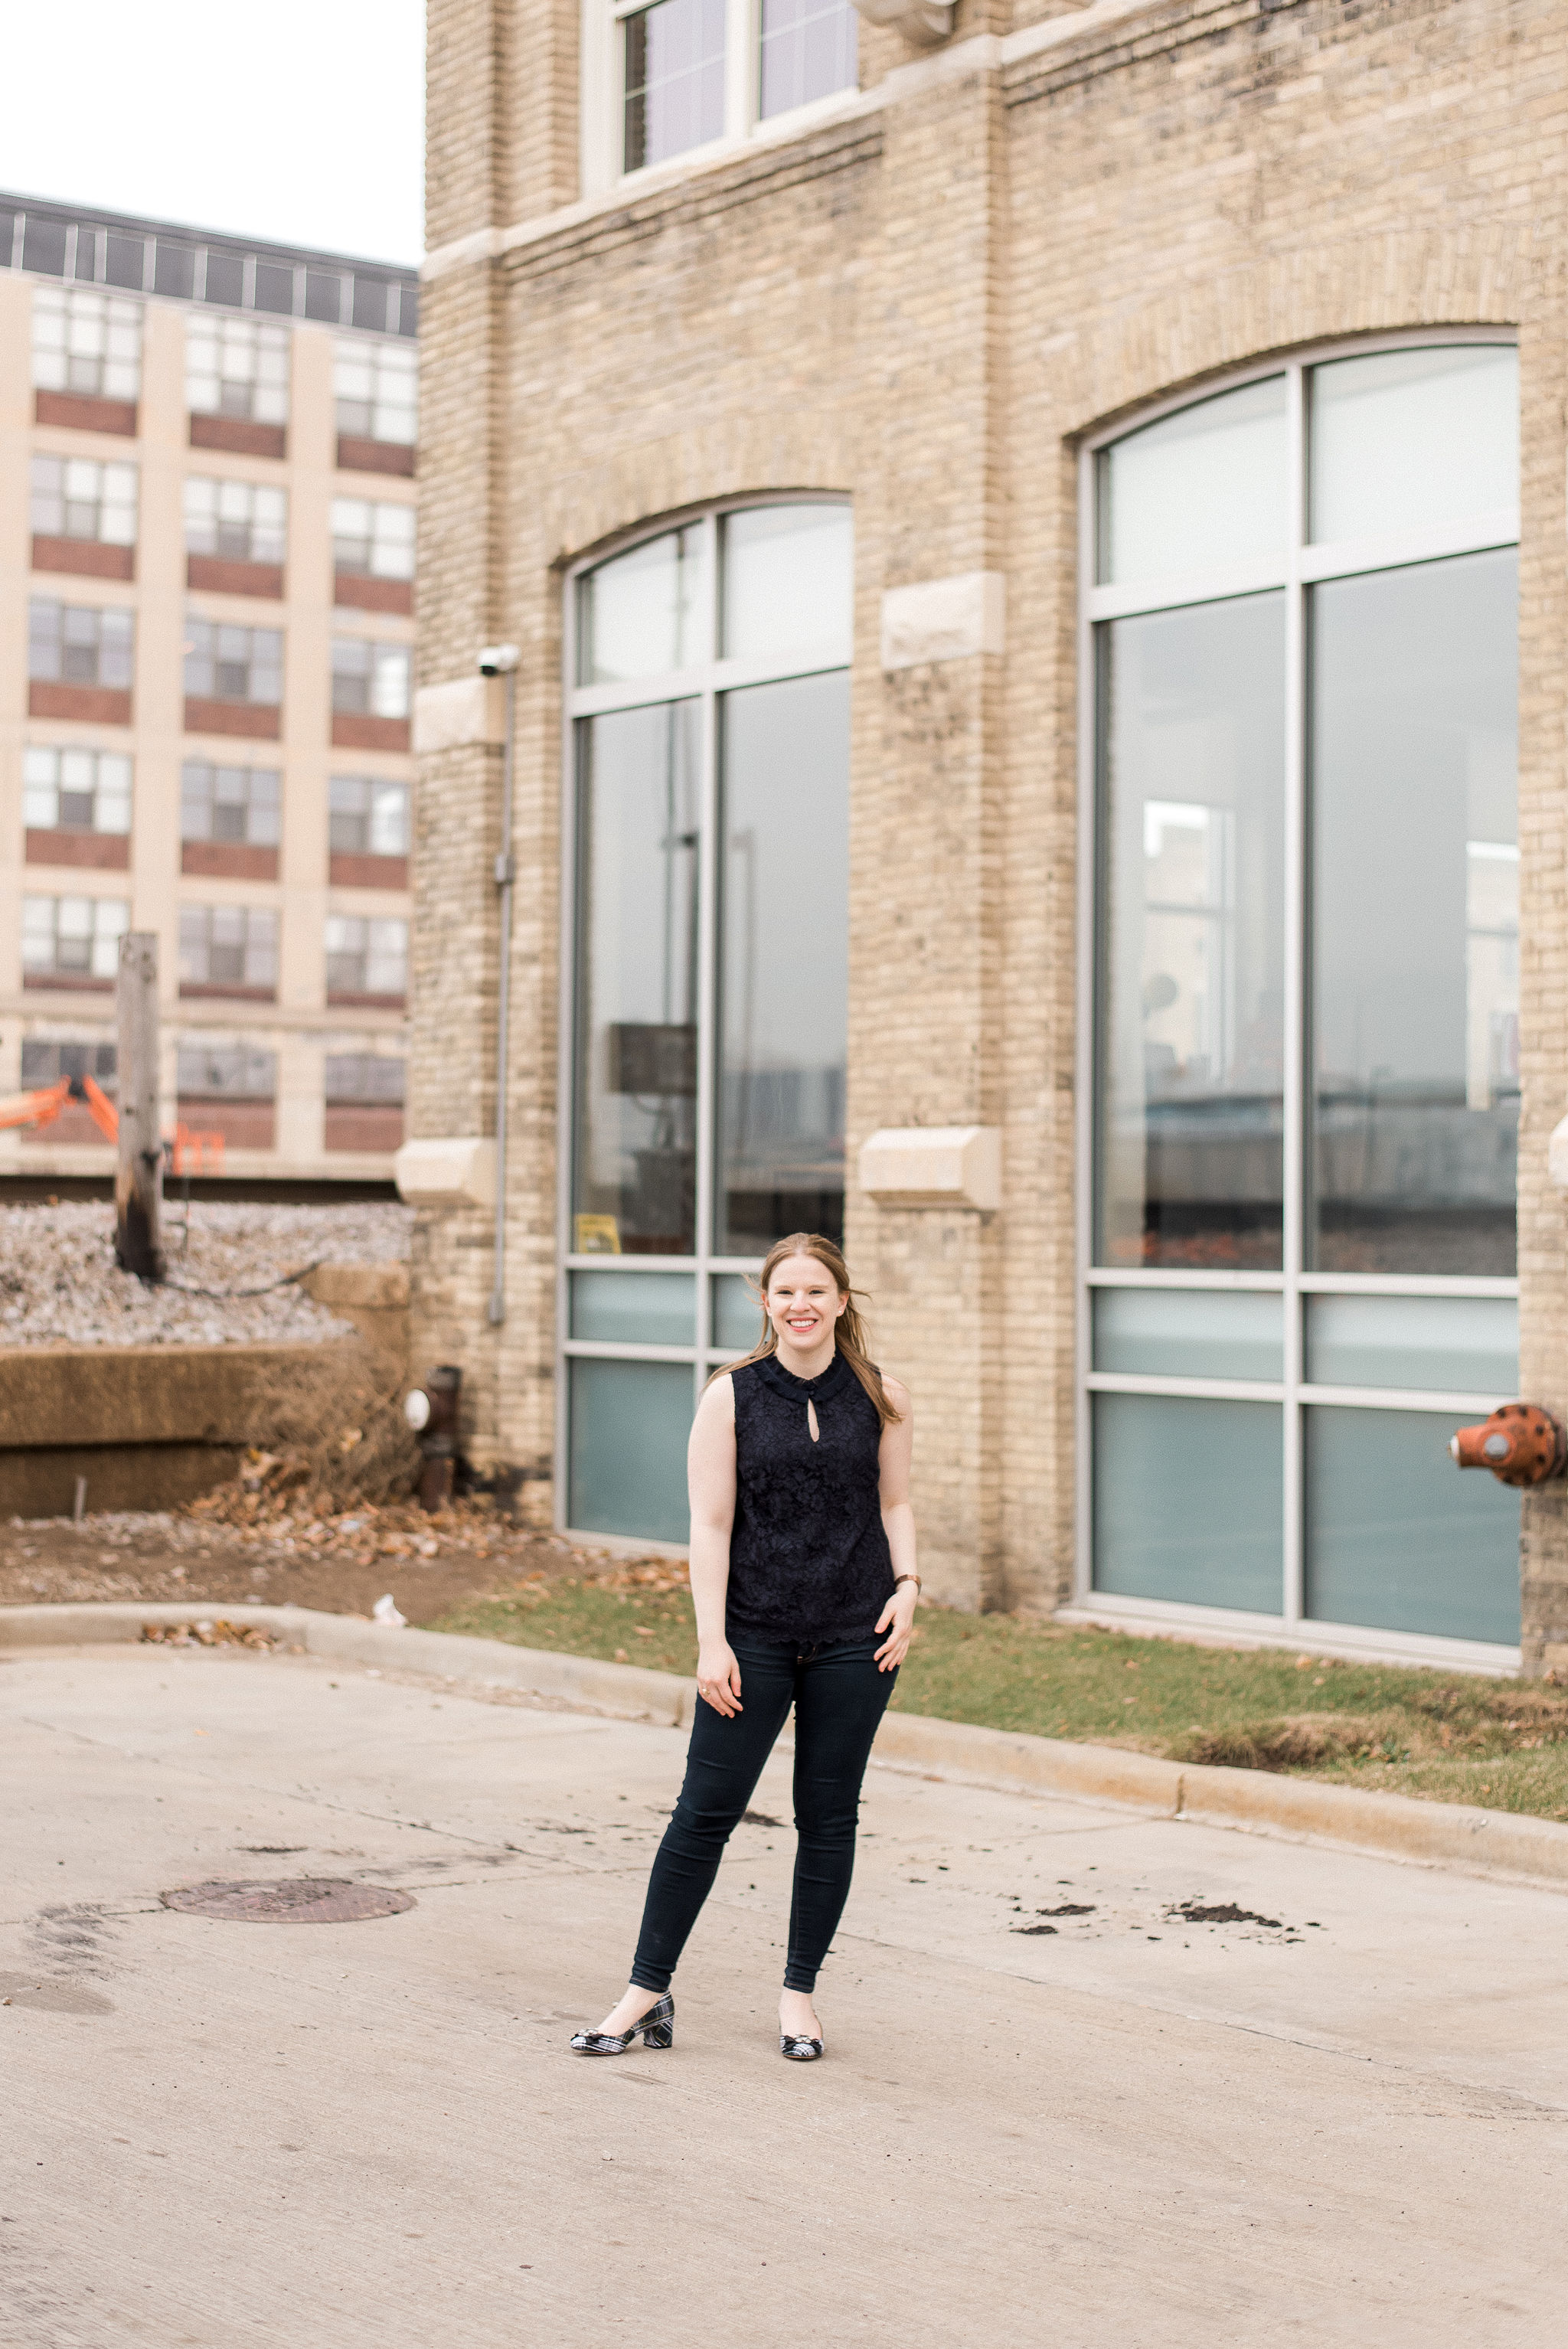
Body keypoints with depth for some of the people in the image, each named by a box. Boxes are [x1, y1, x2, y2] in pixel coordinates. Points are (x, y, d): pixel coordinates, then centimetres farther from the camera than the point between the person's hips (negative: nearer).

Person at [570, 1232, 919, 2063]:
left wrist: (907, 1585, -3)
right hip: (755, 1636, -2)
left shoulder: (880, 1398, 4)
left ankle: (799, 1993, 21)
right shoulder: (730, 1396, -2)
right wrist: (712, 1640, -9)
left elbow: (894, 1503, 13)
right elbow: (710, 1525, -3)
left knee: (828, 1815, 7)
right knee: (705, 1808, -2)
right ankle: (647, 1992, 7)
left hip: (854, 1639, 2)